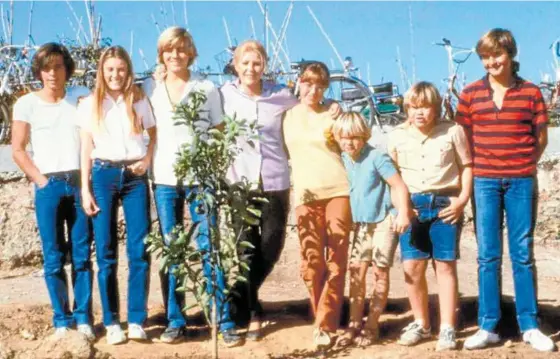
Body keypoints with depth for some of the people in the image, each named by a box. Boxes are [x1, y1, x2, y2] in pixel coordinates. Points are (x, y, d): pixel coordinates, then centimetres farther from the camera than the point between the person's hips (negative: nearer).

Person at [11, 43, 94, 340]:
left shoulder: (81, 98, 8)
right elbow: (18, 150, 4)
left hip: (80, 183, 1)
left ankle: (83, 318, 7)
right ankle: (62, 320, 9)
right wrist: (41, 179, -4)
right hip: (49, 186, -1)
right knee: (54, 257, 1)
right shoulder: (27, 103, 4)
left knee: (82, 254, 1)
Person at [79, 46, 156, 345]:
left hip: (135, 176, 0)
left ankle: (137, 320, 1)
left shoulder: (139, 101, 9)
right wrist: (85, 189, 0)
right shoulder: (89, 105, 7)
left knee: (139, 250, -5)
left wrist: (147, 159, -4)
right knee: (106, 252, 0)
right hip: (103, 176, 0)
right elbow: (86, 149, 6)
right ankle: (111, 322, 7)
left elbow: (155, 135, 16)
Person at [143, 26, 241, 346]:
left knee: (209, 247, -5)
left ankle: (225, 321, 0)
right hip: (164, 178, 2)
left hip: (201, 177, -2)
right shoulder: (150, 89, 9)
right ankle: (175, 321, 12)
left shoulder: (207, 89, 5)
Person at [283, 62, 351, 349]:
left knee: (336, 260, -5)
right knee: (312, 262, 0)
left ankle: (324, 326, -3)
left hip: (338, 191, -1)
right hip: (306, 195, 2)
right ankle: (326, 321, 14)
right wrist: (297, 189, 10)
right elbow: (288, 153, 17)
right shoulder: (288, 116, 12)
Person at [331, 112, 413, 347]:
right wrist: (351, 219, 12)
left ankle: (372, 325, 7)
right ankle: (354, 324, 10)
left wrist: (403, 213, -28)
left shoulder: (376, 157, -17)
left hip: (384, 221, -6)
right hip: (361, 223, 6)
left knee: (379, 271, -1)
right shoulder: (343, 160, 3)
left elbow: (399, 185, -19)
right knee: (356, 270, 4)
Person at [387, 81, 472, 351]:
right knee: (412, 267, 2)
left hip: (445, 205, -2)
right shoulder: (397, 136, 4)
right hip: (411, 205, 2)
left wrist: (463, 199, -8)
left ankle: (447, 329, 8)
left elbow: (467, 166, 1)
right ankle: (421, 324, 20)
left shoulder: (452, 131, -3)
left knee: (445, 266, 2)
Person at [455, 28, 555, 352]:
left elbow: (541, 137, 6)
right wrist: (480, 165, 3)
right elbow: (463, 137, 9)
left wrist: (525, 164, 1)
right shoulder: (471, 94, 3)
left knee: (523, 254, 5)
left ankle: (530, 325, 13)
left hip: (522, 180, -1)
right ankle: (488, 327, 10)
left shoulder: (531, 92, 1)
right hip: (484, 180, 1)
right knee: (488, 256, 4)